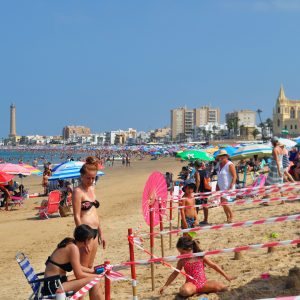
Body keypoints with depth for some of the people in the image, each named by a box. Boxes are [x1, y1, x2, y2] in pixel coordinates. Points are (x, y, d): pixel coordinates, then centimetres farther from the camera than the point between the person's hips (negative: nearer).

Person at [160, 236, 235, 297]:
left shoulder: (201, 257, -1)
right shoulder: (182, 261, 2)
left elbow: (213, 266, 7)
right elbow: (175, 273, 12)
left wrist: (226, 276, 8)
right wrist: (165, 286, 11)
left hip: (203, 283, 1)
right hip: (191, 284, -1)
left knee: (223, 287, -21)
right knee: (184, 291, -39)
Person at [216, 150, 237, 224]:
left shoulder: (230, 165, -11)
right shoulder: (220, 165, 14)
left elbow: (234, 176, -15)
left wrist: (231, 187, -21)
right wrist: (217, 186, 16)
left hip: (228, 188, -8)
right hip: (221, 188, 8)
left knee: (224, 203, -14)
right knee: (223, 204, 7)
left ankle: (231, 215, 3)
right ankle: (228, 218, 17)